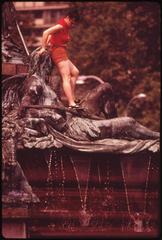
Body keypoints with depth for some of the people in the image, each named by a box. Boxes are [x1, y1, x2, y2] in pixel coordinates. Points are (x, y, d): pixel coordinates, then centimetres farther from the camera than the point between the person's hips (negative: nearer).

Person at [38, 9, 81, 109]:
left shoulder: (66, 26, 15)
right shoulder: (61, 26, -13)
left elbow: (51, 34, 21)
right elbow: (46, 32, -20)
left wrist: (46, 45, 13)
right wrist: (43, 48, -15)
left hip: (63, 54, 10)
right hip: (59, 52, -10)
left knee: (75, 72, 15)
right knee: (66, 77, -15)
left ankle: (72, 97, 12)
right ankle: (71, 103, -23)